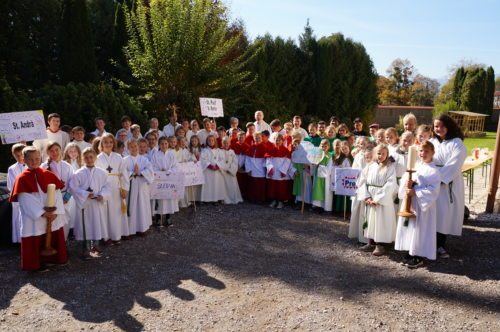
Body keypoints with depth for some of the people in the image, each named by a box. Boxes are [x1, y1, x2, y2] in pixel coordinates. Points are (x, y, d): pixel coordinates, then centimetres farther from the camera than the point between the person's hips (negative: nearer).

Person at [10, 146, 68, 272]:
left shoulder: (48, 175, 2)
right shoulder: (22, 179, -7)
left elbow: (57, 194, -2)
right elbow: (26, 199, -13)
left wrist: (55, 212, -14)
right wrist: (41, 213, -20)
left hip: (53, 215, 3)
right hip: (33, 217, -3)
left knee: (54, 238, 14)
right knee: (35, 242, 6)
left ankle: (55, 259, 31)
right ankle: (38, 264, 22)